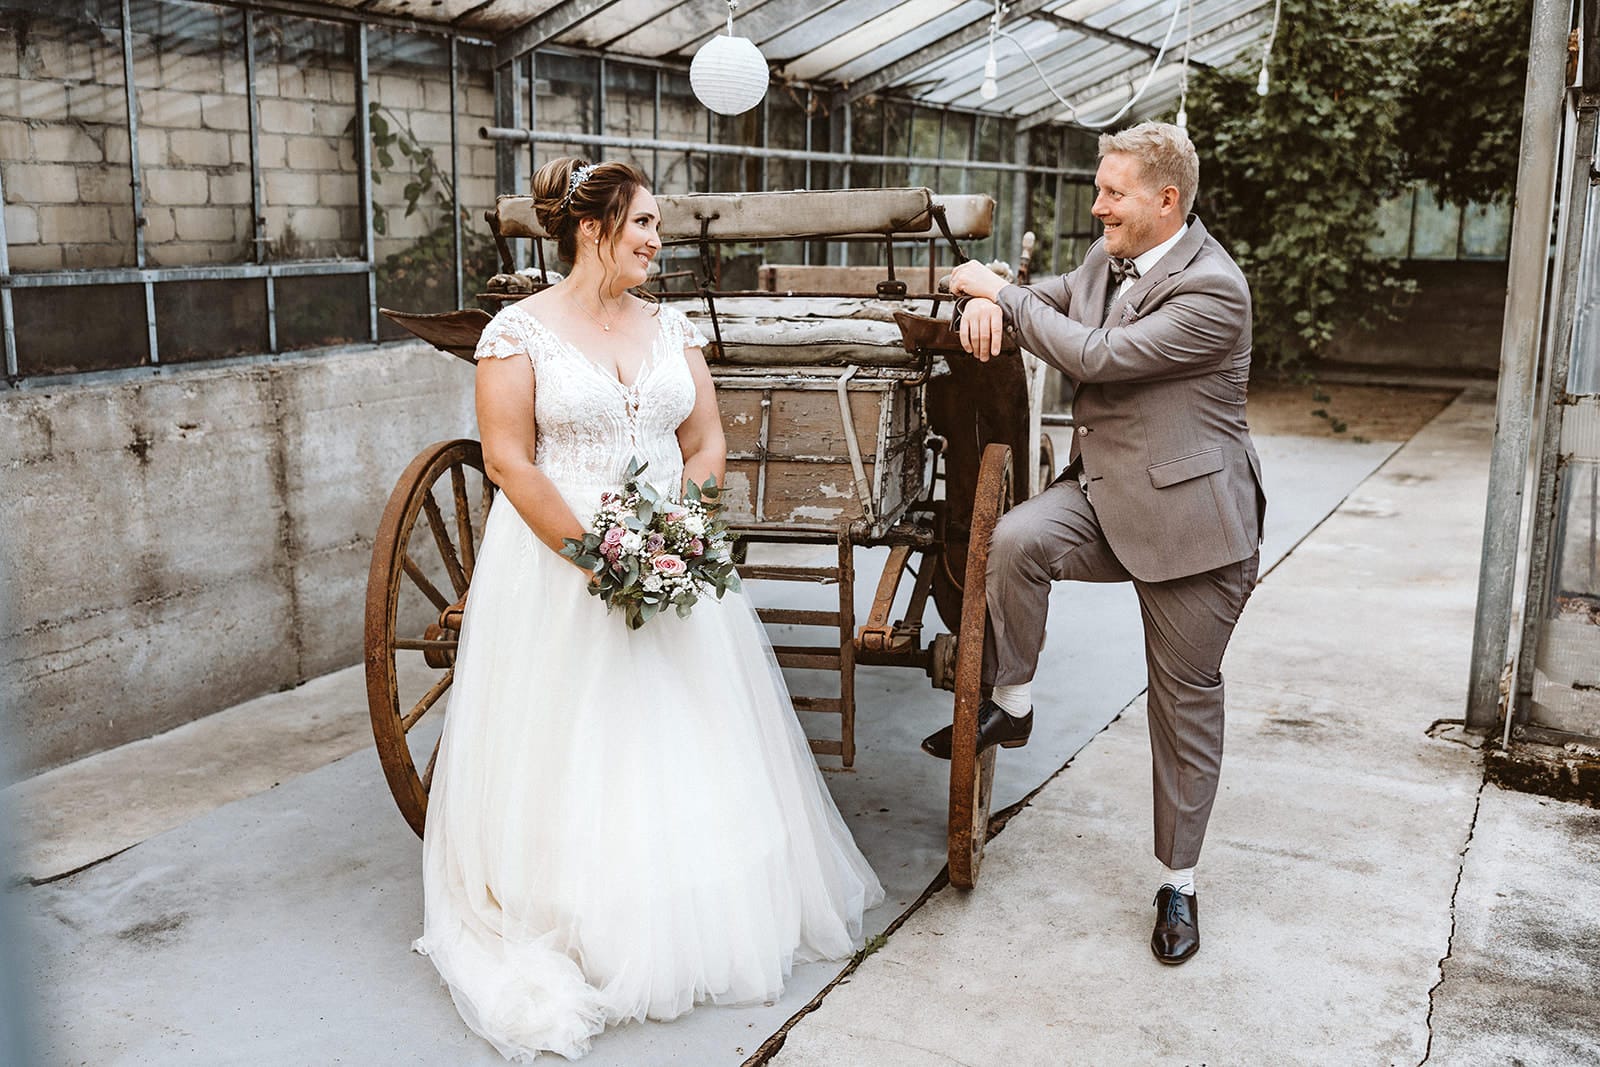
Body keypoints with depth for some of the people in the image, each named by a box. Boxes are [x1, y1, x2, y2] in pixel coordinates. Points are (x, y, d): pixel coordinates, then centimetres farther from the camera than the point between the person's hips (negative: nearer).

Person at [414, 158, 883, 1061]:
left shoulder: (673, 328, 9)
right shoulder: (522, 331, -5)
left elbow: (707, 443, 8)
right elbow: (508, 459, -11)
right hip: (557, 559, -4)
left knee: (685, 742, 7)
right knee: (569, 751, 0)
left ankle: (691, 926, 22)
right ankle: (577, 935, 14)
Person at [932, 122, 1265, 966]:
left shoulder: (1212, 287, -18)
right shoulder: (1107, 259, 7)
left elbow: (1099, 357, -25)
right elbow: (1052, 300, 23)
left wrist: (1003, 293, -14)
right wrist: (987, 302, -3)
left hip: (1188, 517, -6)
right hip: (1103, 493, 6)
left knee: (1185, 707, 5)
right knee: (1015, 541, -28)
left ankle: (1177, 882, 22)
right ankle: (1010, 707, -5)